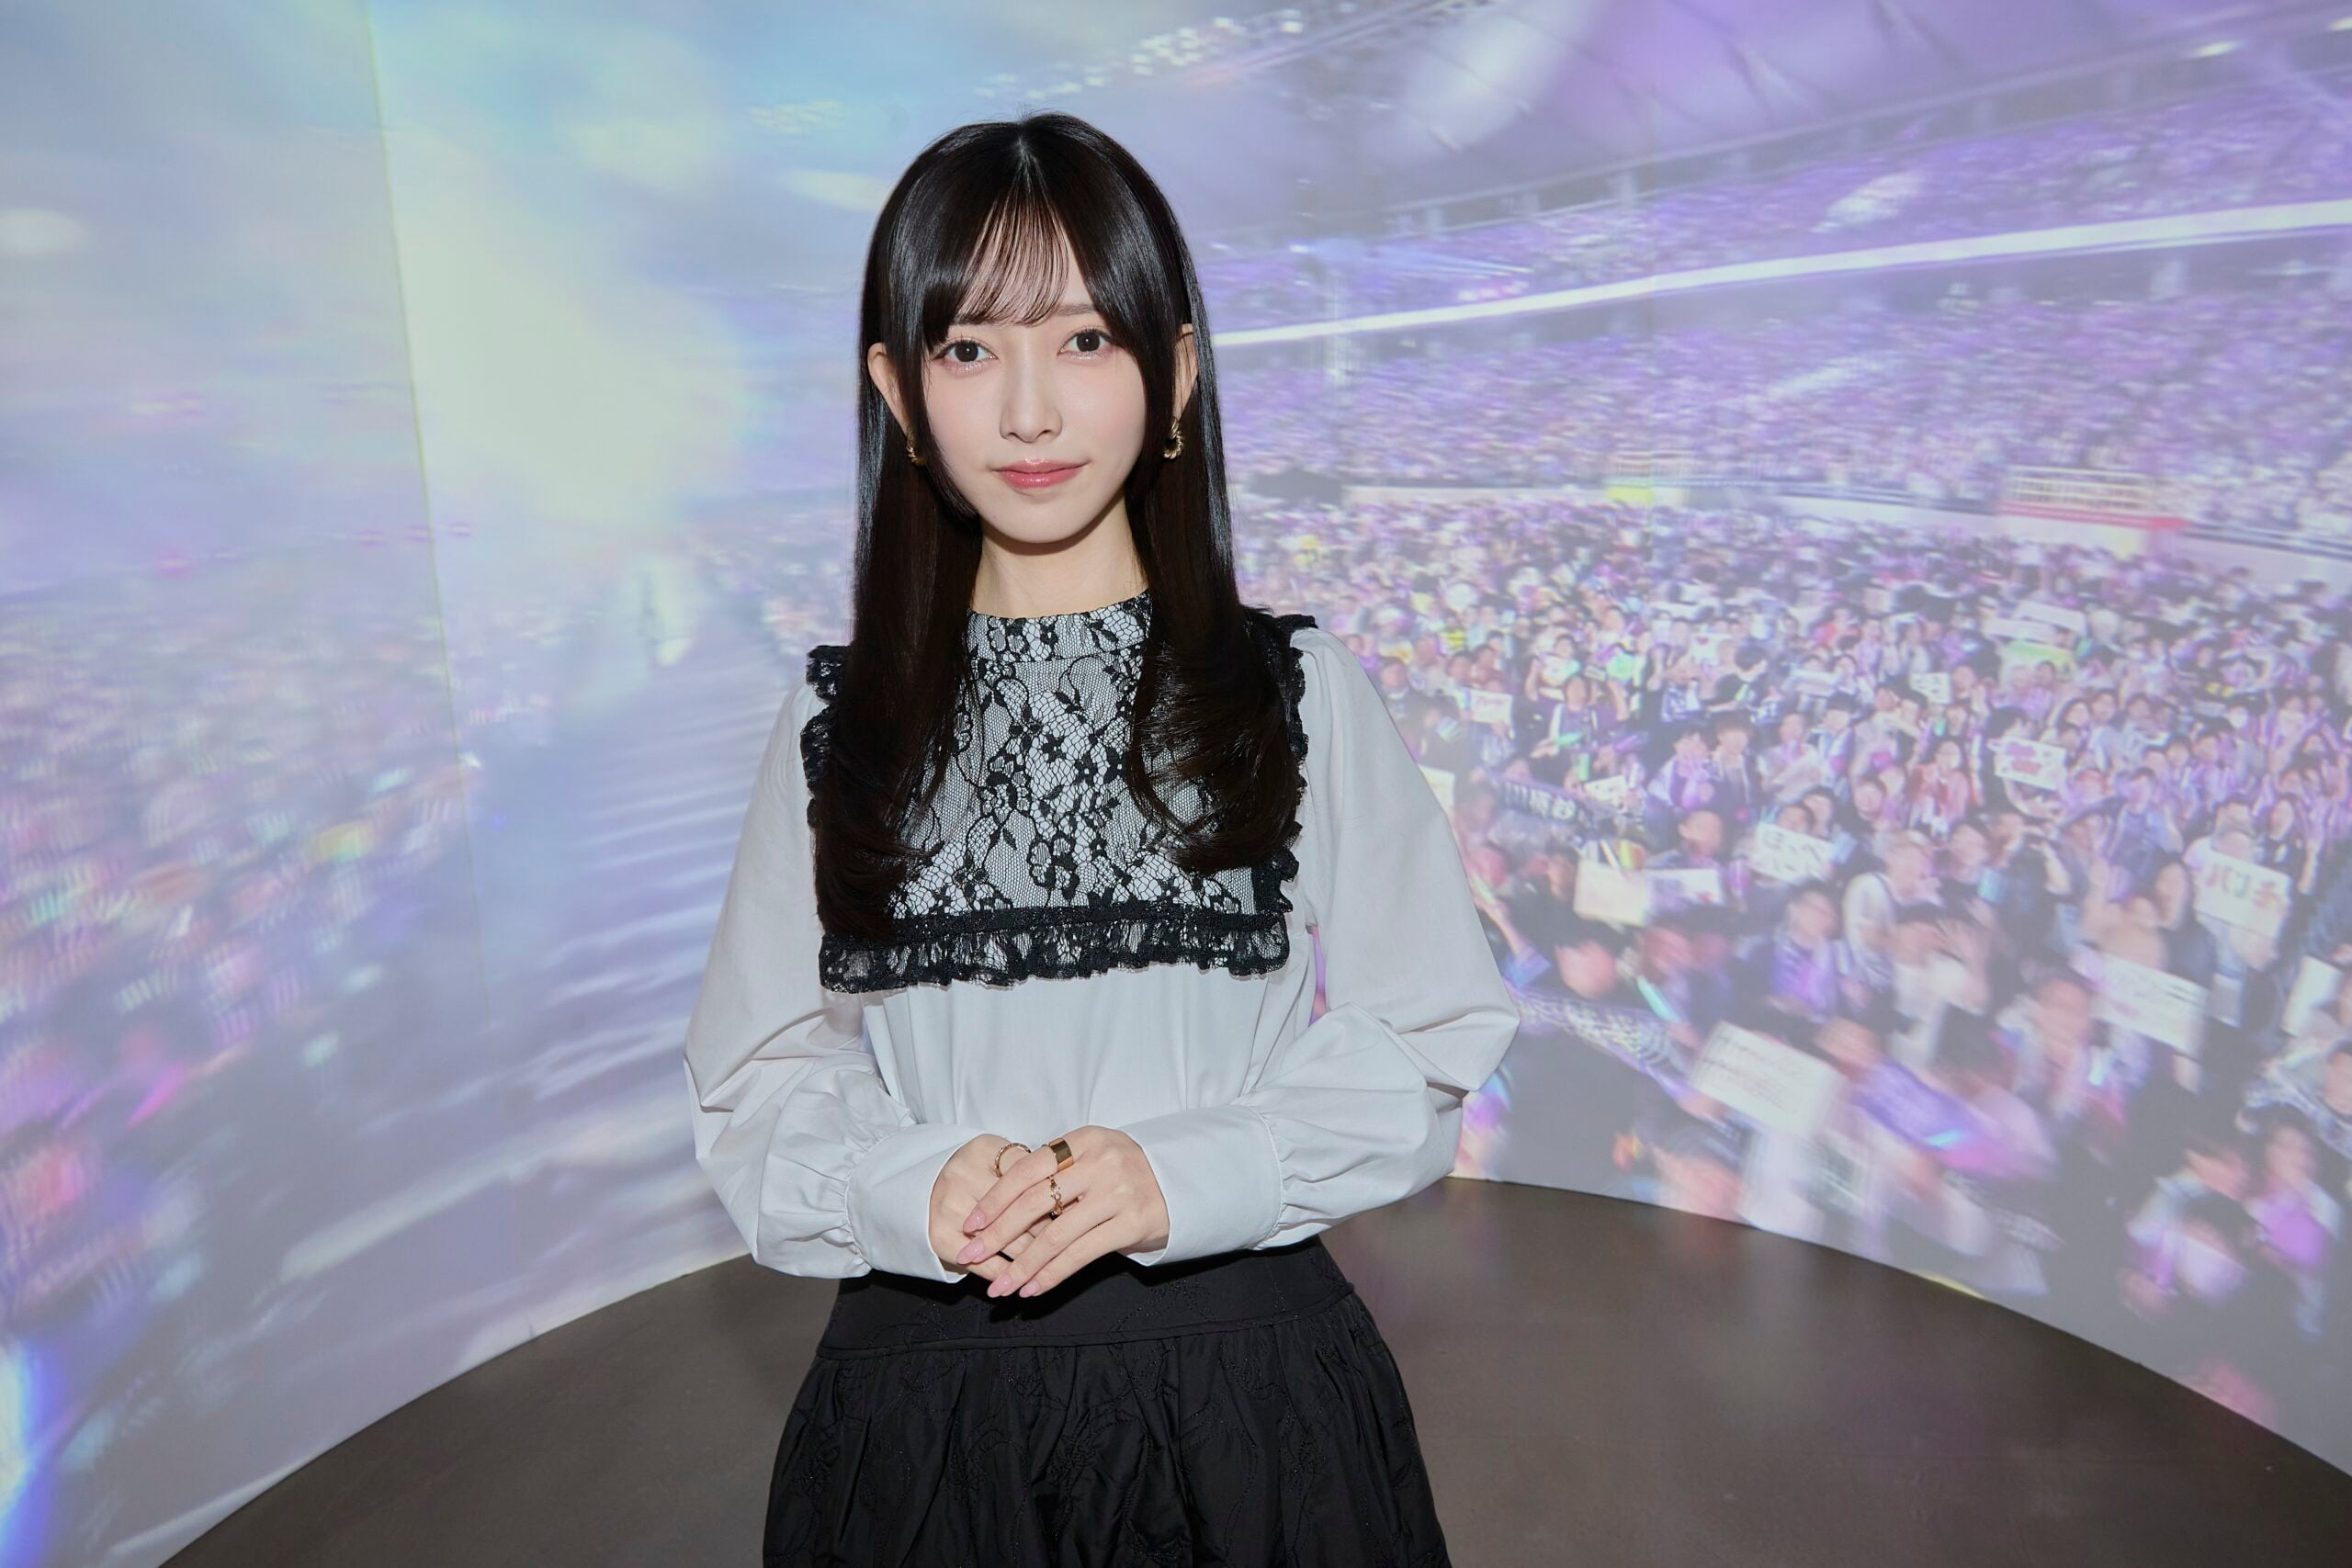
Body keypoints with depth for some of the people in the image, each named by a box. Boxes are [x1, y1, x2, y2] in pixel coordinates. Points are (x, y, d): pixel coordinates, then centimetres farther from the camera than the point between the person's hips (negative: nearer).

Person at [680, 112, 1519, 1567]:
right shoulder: (841, 720, 0)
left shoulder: (1305, 689, -5)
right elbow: (758, 1082, 2)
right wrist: (911, 1190, -17)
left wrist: (1181, 1175, -17)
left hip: (1244, 1385, -1)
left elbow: (1425, 1050, -3)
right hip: (925, 1401, 1)